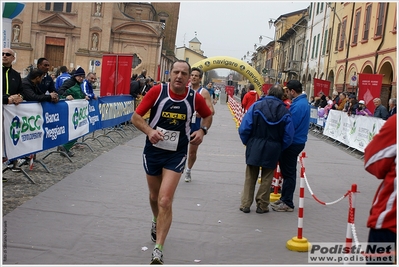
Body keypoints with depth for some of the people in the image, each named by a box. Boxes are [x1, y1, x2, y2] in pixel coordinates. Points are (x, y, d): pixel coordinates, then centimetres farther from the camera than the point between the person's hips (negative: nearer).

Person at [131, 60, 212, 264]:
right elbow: (136, 117, -8)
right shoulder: (157, 91, -12)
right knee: (154, 196, 20)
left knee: (165, 201, -14)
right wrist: (149, 131, -27)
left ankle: (158, 251, -7)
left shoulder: (195, 98, -9)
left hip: (176, 155, -1)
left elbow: (208, 115, 12)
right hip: (153, 151, 2)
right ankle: (157, 222, 54)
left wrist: (202, 130, -8)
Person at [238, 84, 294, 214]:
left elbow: (244, 128, -11)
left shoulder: (256, 105, -8)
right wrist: (279, 148, 7)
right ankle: (262, 205, 20)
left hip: (254, 147, 0)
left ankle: (245, 204, 17)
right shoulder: (285, 112, -6)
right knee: (267, 178, 15)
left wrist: (247, 142, 5)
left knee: (250, 177, 14)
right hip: (272, 149, 0)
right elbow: (288, 136, -7)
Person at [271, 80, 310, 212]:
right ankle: (284, 199, 26)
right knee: (289, 172, 16)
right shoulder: (304, 102, 10)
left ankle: (287, 203, 6)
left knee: (288, 173, -1)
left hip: (292, 143, -10)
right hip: (298, 141, 10)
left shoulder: (297, 105, -21)